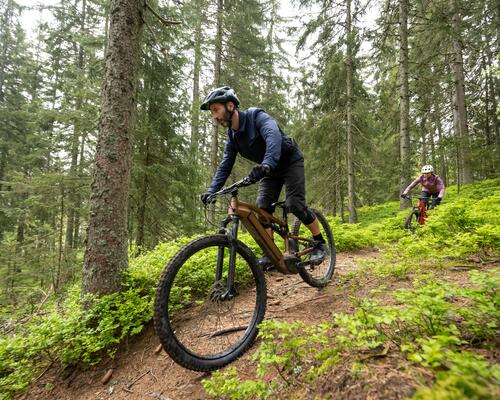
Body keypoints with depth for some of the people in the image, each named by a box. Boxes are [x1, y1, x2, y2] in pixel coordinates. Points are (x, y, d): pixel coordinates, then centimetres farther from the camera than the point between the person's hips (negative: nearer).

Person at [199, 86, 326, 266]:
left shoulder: (256, 116, -25)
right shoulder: (232, 135, -2)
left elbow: (274, 136, -44)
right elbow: (225, 165, -2)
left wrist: (267, 164, -62)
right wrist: (211, 190, -14)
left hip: (290, 162, -6)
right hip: (270, 170, 7)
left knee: (295, 204, -18)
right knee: (262, 207, -8)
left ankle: (320, 243, 3)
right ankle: (269, 254, 1)